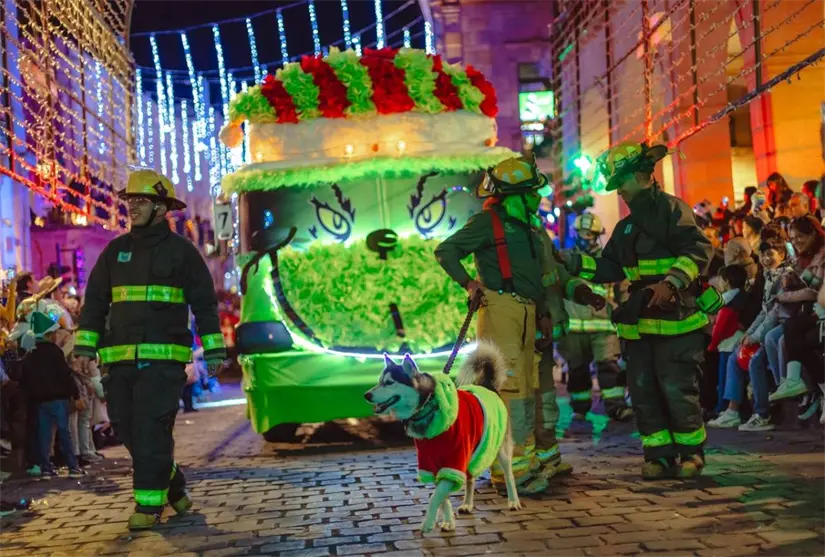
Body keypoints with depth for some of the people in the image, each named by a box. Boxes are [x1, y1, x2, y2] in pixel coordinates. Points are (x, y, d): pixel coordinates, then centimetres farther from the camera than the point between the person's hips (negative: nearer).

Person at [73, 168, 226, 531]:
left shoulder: (181, 250, 2)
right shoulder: (115, 251, 13)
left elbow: (205, 304, 2)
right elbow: (95, 301, 14)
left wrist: (213, 351, -2)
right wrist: (85, 347, 5)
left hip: (164, 358, -5)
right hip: (121, 359, 5)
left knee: (151, 429, -9)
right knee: (126, 428, 7)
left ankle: (149, 503, 0)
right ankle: (172, 482, 26)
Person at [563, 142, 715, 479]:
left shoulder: (671, 209, -5)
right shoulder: (627, 226, 20)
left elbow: (699, 250, -16)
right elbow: (609, 269, 20)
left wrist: (671, 283, -27)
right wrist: (572, 262, 9)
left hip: (676, 317, -8)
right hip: (639, 321, 8)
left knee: (677, 388, -6)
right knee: (642, 389, 6)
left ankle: (691, 452, 12)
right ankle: (659, 454, 15)